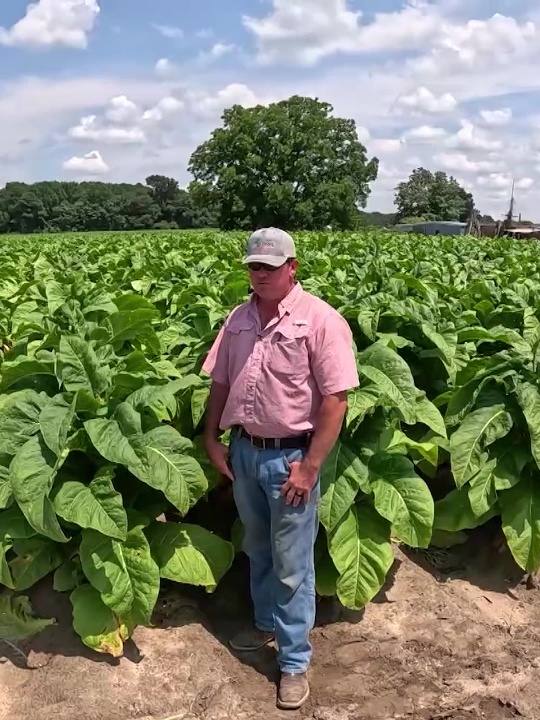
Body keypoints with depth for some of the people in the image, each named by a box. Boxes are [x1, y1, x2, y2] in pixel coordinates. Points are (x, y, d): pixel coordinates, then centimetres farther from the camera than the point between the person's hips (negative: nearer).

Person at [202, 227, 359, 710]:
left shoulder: (321, 320, -15)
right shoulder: (239, 318, 5)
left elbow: (335, 400, -17)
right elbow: (220, 382, 13)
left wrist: (310, 467, -19)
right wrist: (212, 438, 7)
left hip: (289, 457, -6)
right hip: (243, 452, 6)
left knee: (292, 566, 6)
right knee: (258, 551, 23)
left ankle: (295, 662, 23)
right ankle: (267, 625, 45)